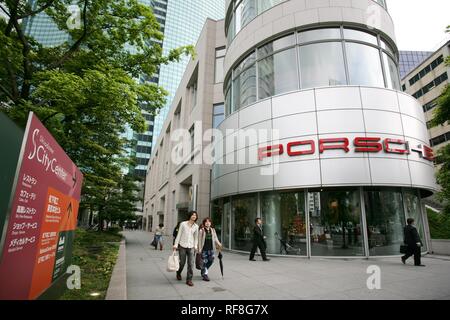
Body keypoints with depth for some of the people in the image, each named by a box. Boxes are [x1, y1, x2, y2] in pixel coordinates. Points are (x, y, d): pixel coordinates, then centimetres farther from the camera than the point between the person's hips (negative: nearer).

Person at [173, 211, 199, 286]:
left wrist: (195, 246, 5)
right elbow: (179, 234, 0)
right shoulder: (183, 224, -2)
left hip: (191, 247, 2)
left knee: (191, 263, -5)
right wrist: (175, 244, -3)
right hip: (182, 246, -2)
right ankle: (178, 273, 37)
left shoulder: (196, 226, 5)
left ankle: (189, 280, 6)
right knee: (182, 262, 7)